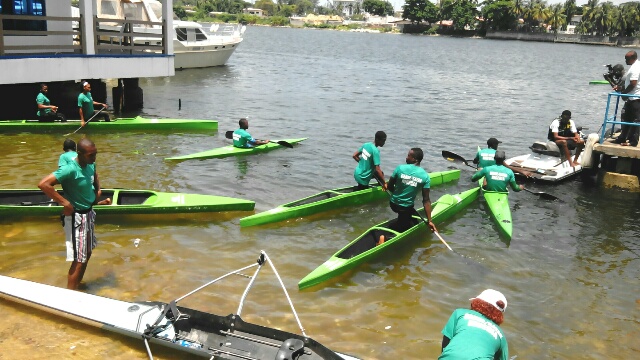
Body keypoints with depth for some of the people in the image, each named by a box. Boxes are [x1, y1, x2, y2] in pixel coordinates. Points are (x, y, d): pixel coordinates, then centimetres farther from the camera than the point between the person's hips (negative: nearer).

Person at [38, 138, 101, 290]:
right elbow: (43, 184, -35)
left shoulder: (90, 165, -2)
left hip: (88, 213, 9)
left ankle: (78, 286, 41)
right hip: (76, 217, -9)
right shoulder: (70, 169, -27)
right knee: (79, 259, -6)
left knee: (88, 252, 22)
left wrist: (97, 190, 10)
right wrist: (64, 202, -30)